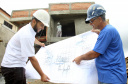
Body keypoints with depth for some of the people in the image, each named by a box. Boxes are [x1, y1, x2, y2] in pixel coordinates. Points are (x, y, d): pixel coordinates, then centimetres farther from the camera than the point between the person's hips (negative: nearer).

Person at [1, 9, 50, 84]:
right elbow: (32, 58, -23)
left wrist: (40, 43, 53)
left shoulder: (29, 29, 8)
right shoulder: (27, 34, -23)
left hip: (17, 66, 9)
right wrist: (42, 75, -16)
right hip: (12, 67, -9)